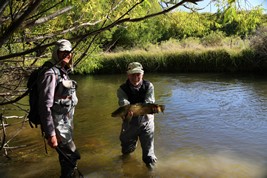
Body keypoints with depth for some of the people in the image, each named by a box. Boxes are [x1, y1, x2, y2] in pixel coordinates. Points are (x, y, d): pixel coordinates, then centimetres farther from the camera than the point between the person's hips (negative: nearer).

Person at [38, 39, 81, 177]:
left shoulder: (64, 73, 10)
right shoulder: (51, 74, -19)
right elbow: (45, 106, -24)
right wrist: (50, 134, -25)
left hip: (66, 123, 9)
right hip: (58, 125, -8)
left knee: (67, 156, 21)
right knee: (71, 156, 1)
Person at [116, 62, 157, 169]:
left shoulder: (149, 86, -10)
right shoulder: (122, 89, -13)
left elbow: (149, 103, -23)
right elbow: (124, 104, -30)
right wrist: (127, 112, -53)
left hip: (146, 122, -1)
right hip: (129, 123, 1)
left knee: (148, 150, 5)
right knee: (126, 151, 20)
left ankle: (150, 162, 33)